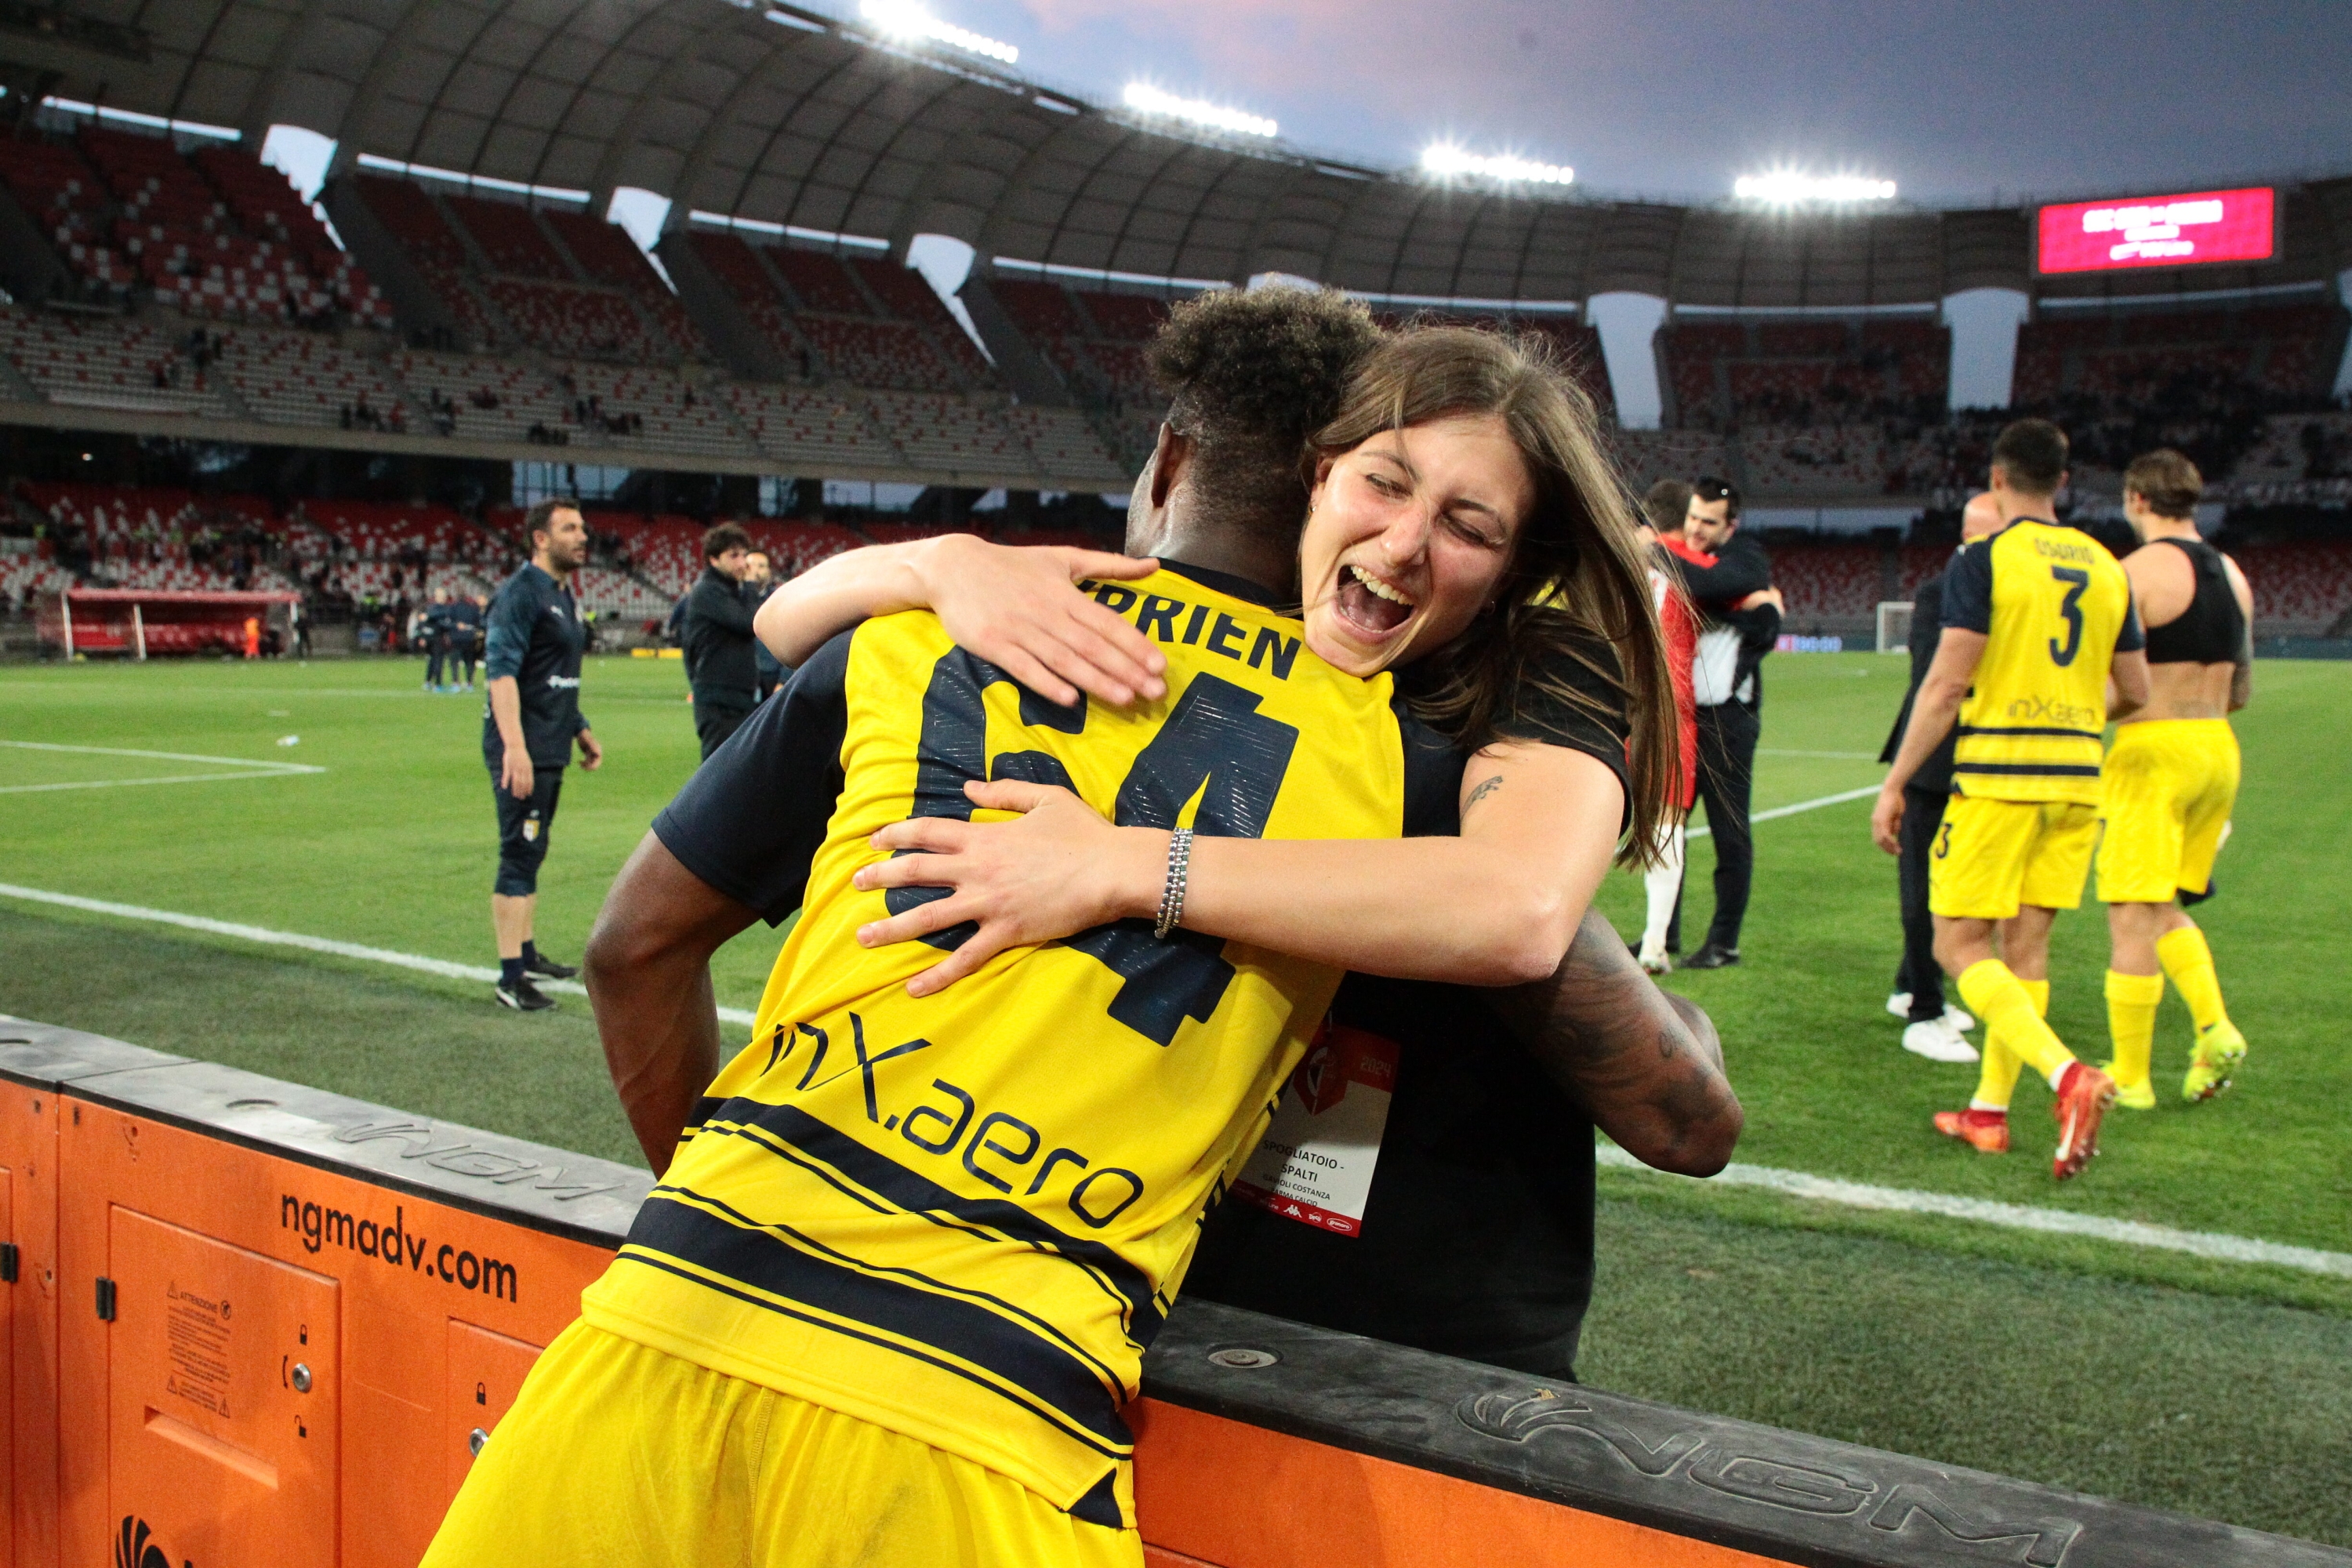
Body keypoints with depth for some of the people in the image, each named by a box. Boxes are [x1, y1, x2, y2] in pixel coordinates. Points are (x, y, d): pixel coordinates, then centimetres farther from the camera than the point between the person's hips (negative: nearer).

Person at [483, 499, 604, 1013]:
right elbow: (501, 671, -22)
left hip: (551, 749, 9)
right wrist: (515, 748, -30)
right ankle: (511, 976, -5)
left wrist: (581, 730, 27)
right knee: (520, 856, -8)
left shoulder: (564, 595, 17)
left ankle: (527, 954, 28)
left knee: (531, 854, 17)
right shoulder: (521, 592, -13)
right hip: (522, 751, -9)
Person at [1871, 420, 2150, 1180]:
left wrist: (1893, 785, -8)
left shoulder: (1984, 558, -8)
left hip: (1997, 777, -6)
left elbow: (1947, 684, -13)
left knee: (1958, 944, -2)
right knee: (2025, 947, 12)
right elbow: (2134, 692, 15)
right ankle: (1990, 1110, 19)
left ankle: (2068, 1073, -21)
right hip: (2077, 780, 6)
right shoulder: (2105, 566, 11)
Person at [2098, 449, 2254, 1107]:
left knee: (2133, 918, -1)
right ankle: (2215, 1028, 4)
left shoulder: (2139, 570, -12)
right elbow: (2242, 692, 16)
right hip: (2219, 752, 8)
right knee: (2166, 909, 21)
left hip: (2153, 753, -8)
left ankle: (2129, 1077, 5)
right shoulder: (2231, 574, 10)